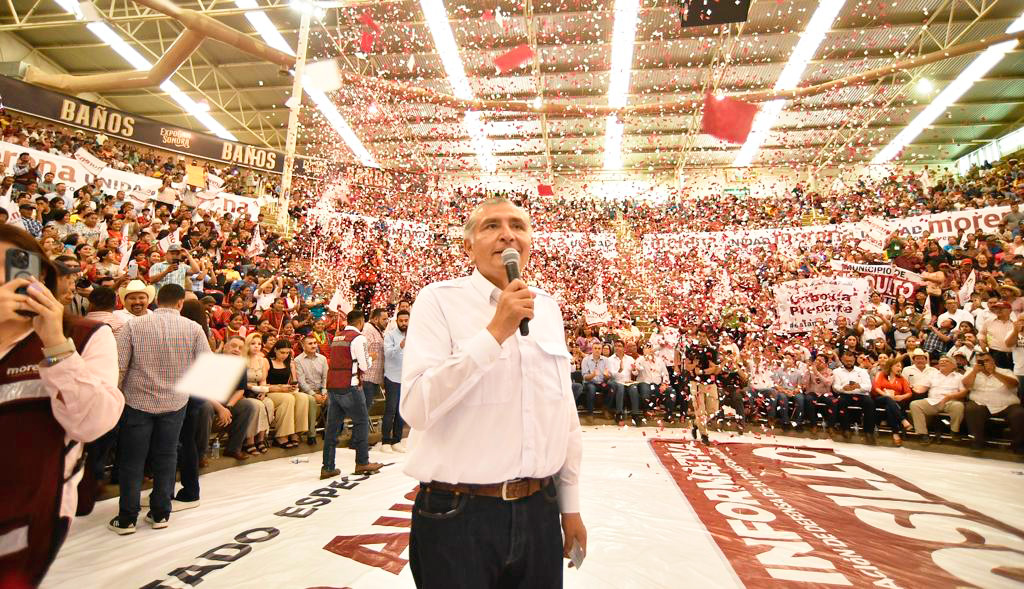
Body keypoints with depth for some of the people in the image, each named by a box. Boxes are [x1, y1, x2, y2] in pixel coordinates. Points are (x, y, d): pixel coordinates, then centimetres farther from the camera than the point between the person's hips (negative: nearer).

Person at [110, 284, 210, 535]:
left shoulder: (134, 325, -9)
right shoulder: (193, 328, -8)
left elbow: (118, 365, -9)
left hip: (137, 401, 0)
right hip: (175, 402, 1)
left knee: (132, 460, 11)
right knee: (166, 458, 12)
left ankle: (126, 519, 19)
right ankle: (160, 514, 21)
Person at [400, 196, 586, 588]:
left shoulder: (547, 307, 6)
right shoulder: (438, 300, -9)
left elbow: (565, 412, 11)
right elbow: (416, 408, -21)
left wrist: (570, 505, 13)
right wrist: (495, 332, -23)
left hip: (539, 511, 5)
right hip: (458, 515, -4)